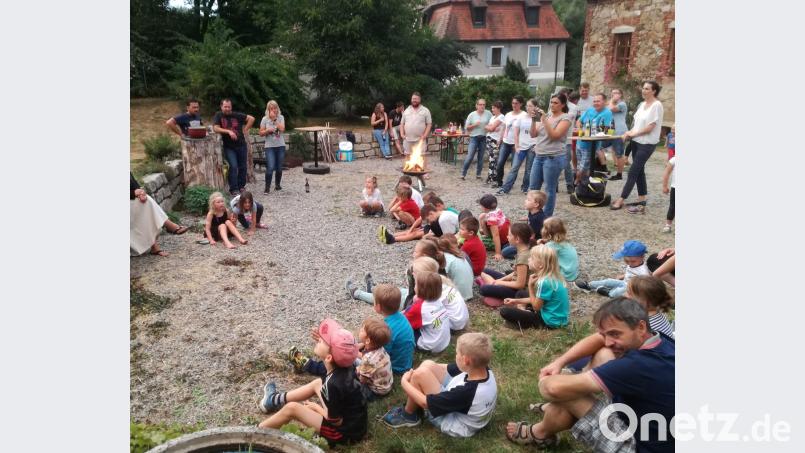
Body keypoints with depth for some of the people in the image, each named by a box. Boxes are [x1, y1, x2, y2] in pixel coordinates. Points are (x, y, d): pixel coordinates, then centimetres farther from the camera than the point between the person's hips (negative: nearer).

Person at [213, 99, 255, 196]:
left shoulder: (237, 115, 1)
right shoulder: (218, 116, -2)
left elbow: (251, 118, 5)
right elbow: (215, 128, -14)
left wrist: (245, 130, 0)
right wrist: (228, 131, -24)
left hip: (241, 145, 2)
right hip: (228, 147, -2)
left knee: (243, 167, 7)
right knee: (233, 166, -14)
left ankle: (241, 186, 25)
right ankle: (233, 189, -6)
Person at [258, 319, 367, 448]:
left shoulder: (333, 384, -32)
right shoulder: (345, 366, -11)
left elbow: (335, 421, -20)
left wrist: (316, 407, -2)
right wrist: (324, 340, 2)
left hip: (346, 432, -8)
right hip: (355, 421, 8)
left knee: (292, 408, -8)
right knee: (317, 383, 19)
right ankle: (274, 400, 38)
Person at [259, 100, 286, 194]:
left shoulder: (281, 117, 2)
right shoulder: (265, 119, 0)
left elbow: (282, 129, -13)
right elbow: (261, 133, 2)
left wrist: (274, 118, -13)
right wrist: (268, 130, -17)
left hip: (280, 146, 2)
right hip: (269, 147, -2)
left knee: (279, 168, 7)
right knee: (270, 167, -12)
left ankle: (277, 184, 26)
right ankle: (267, 187, -3)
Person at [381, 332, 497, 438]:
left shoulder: (466, 392, -40)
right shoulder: (482, 368, -19)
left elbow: (425, 402, -28)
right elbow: (448, 368, -3)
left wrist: (404, 382, -12)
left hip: (456, 423, -8)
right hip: (458, 406, 8)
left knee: (420, 374, -22)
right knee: (427, 365, -1)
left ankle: (408, 415, 5)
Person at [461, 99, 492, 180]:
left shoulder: (488, 113, 1)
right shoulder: (472, 115, -1)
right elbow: (466, 128, 2)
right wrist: (474, 125, -12)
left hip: (484, 138, 2)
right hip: (474, 138, -2)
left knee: (481, 157, 7)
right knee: (469, 157, -8)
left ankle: (478, 174, 18)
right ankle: (463, 174, 1)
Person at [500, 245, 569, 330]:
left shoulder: (545, 282, -27)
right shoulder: (553, 277, 2)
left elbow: (536, 307, -17)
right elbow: (538, 299, 13)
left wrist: (530, 286, -13)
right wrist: (516, 301, 11)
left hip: (550, 321, -10)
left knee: (504, 311, -17)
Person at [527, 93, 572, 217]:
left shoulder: (566, 117, -4)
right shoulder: (547, 116, 14)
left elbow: (554, 135, -16)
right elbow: (533, 134, 10)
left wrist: (544, 119, -17)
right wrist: (534, 120, -4)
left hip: (553, 158, -7)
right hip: (539, 156, 7)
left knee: (549, 190, -1)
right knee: (533, 188, 11)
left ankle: (547, 218, 8)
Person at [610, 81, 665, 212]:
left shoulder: (656, 105, -12)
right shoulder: (642, 104, 11)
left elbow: (650, 127, -15)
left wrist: (633, 133, -8)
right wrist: (629, 133, -4)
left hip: (647, 144, -8)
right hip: (637, 141, 8)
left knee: (633, 172, -6)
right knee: (639, 172, 10)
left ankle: (621, 200, -1)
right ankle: (642, 202, 17)